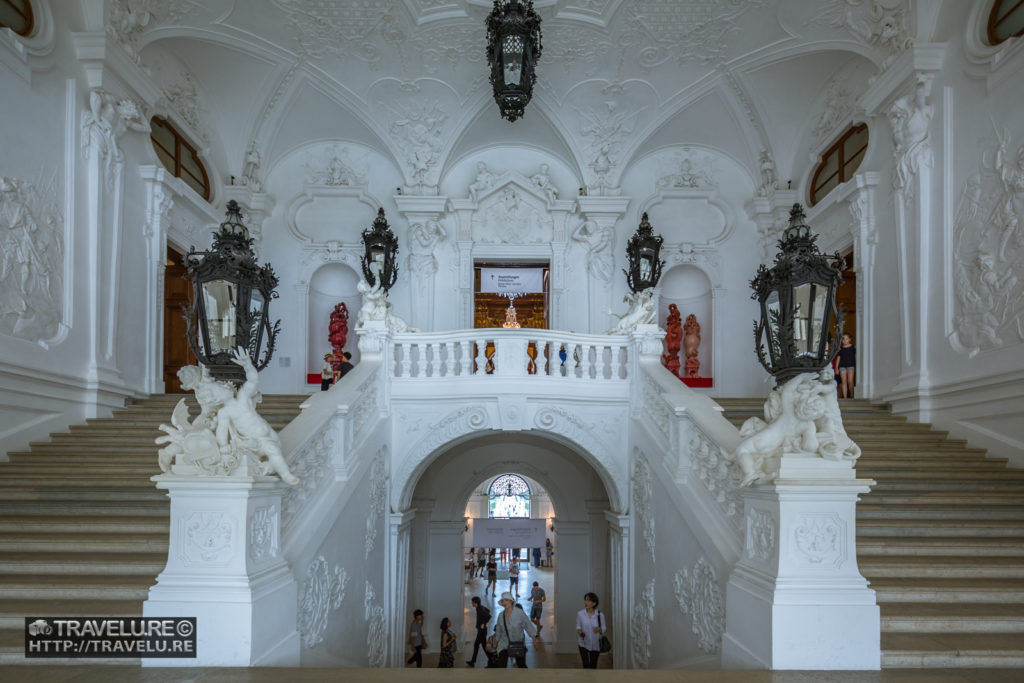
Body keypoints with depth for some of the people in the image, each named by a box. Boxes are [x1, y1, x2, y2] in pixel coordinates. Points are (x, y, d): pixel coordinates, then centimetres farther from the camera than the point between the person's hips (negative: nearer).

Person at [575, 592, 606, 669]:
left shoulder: (600, 615, -10)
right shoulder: (580, 614, -10)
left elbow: (603, 628, 0)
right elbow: (578, 626, 1)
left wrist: (599, 629, -22)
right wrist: (579, 631, -21)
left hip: (596, 645, 1)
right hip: (584, 644, -1)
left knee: (593, 666, 15)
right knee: (586, 665, -12)